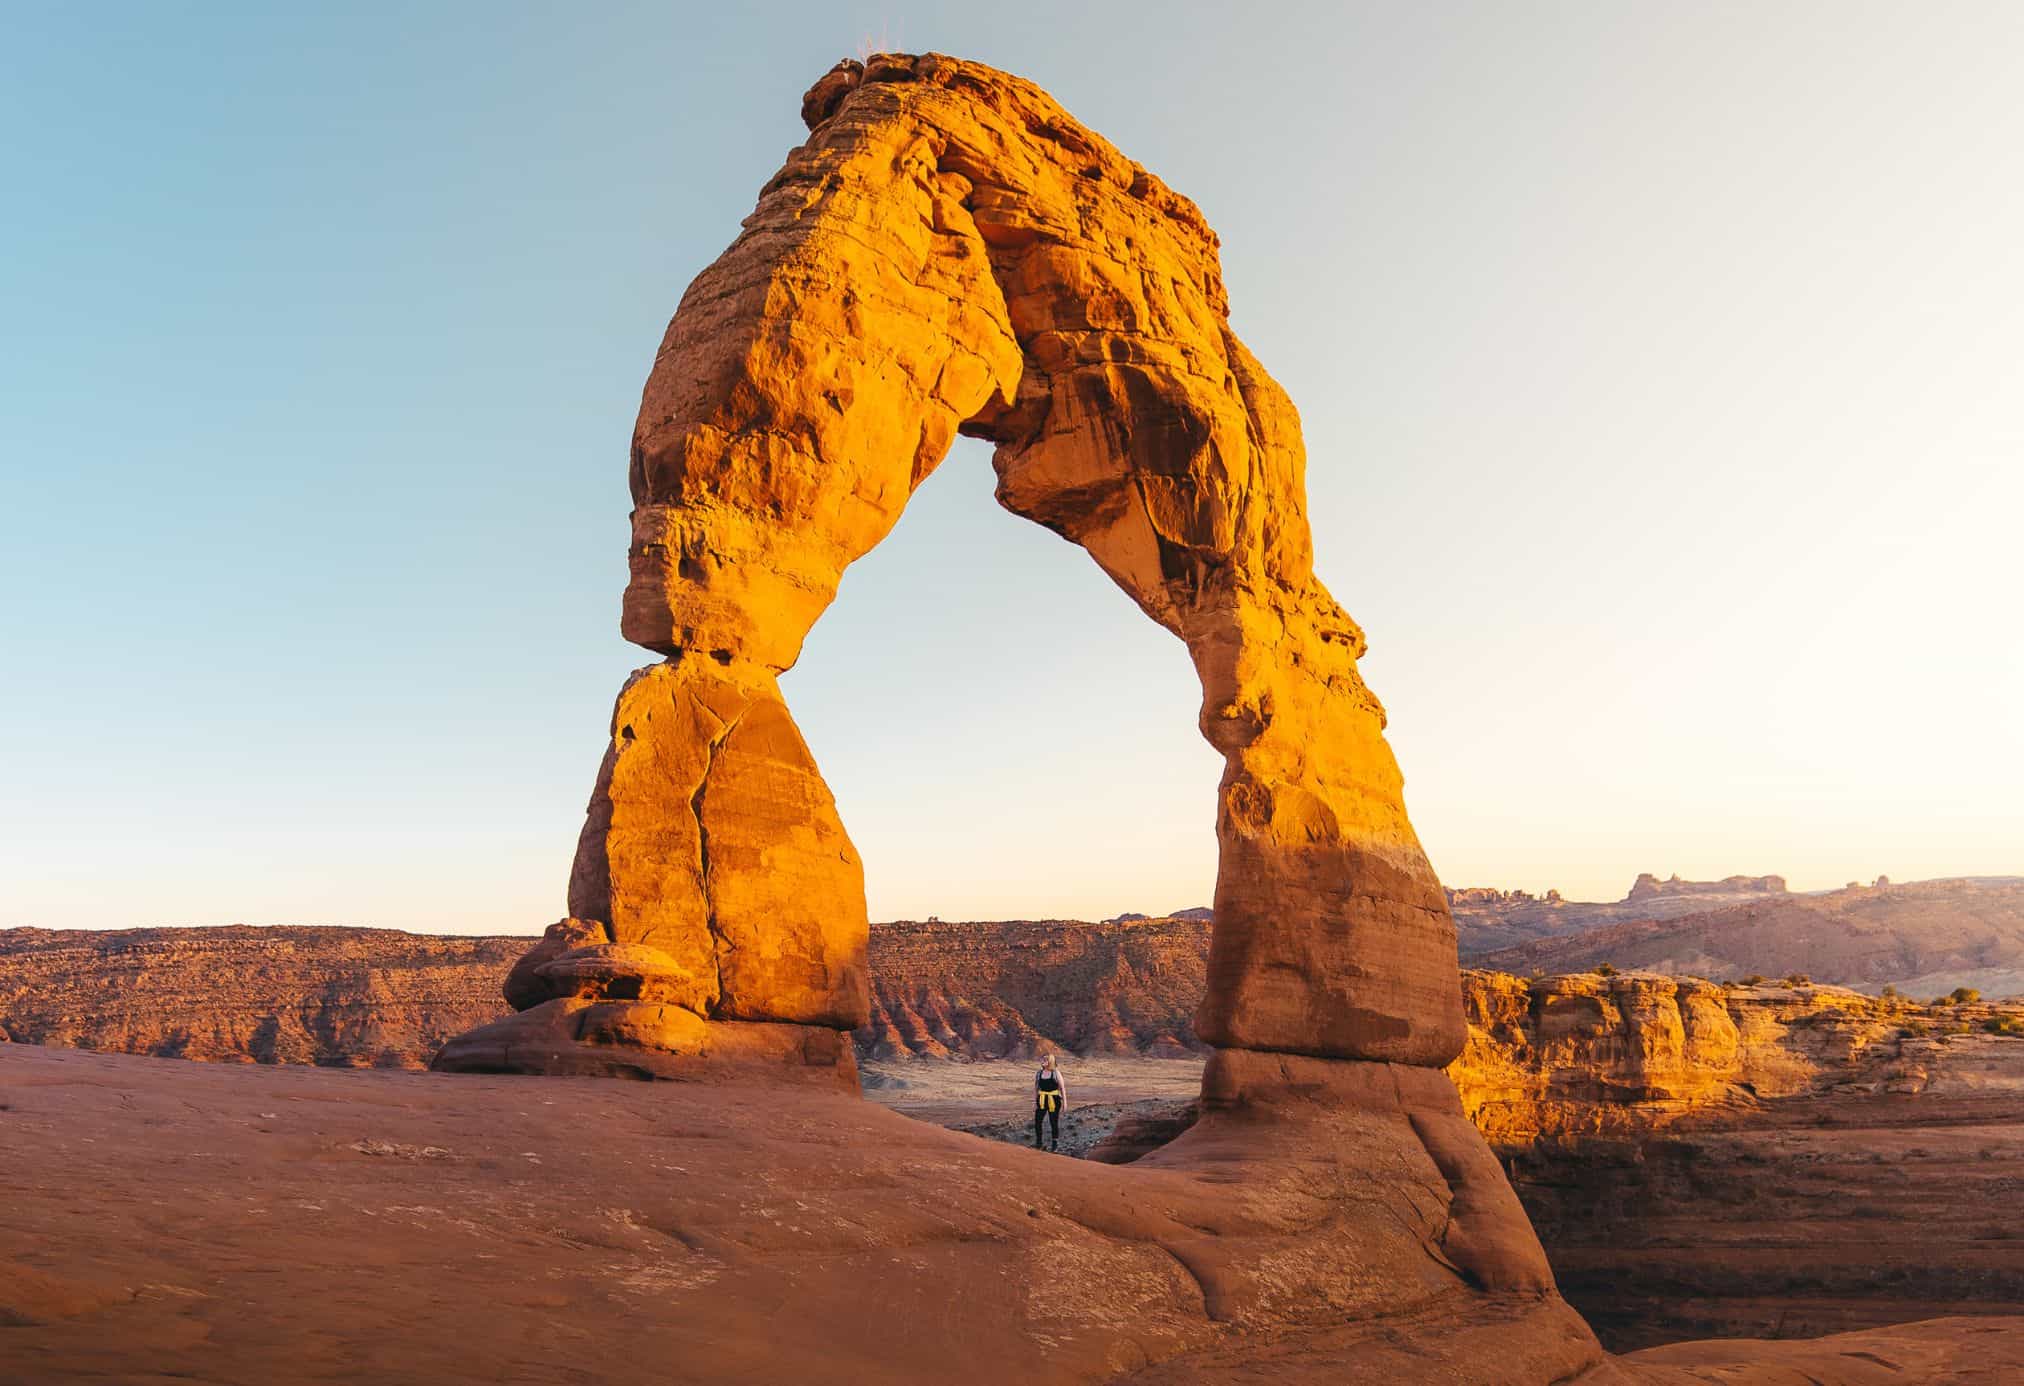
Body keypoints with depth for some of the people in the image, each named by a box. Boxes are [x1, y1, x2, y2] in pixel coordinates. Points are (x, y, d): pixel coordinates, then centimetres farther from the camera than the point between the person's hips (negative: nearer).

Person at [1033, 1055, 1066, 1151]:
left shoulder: (1056, 1073, -4)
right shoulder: (1038, 1074, 4)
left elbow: (1062, 1087, -2)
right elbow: (1035, 1088, 6)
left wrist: (1064, 1101, -5)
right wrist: (1034, 1102, 1)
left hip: (1054, 1100, -3)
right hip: (1042, 1101, 3)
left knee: (1054, 1122, 4)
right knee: (1037, 1121, -3)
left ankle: (1056, 1144, 18)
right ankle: (1038, 1142, 12)